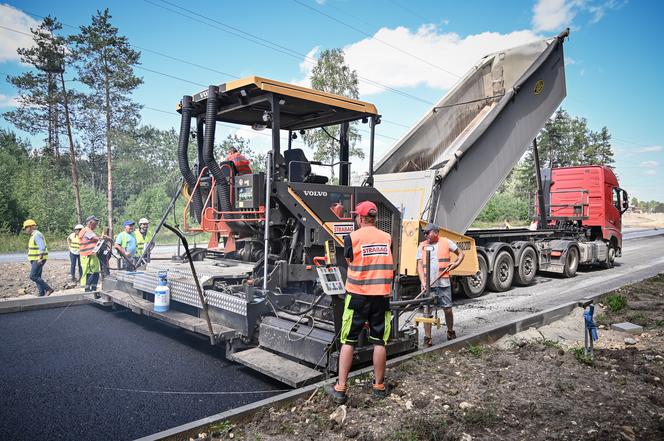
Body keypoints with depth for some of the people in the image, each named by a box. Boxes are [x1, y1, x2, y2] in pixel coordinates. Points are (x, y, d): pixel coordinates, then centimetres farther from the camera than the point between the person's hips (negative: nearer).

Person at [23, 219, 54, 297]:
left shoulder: (37, 235, -17)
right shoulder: (34, 235, 17)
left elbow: (42, 247, -28)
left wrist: (40, 258, -32)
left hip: (39, 260, -10)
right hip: (36, 260, 10)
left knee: (33, 276, -13)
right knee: (37, 277, 8)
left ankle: (48, 289, -10)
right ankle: (42, 295, 9)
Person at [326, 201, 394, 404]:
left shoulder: (352, 237, -7)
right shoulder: (387, 238, 3)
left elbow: (350, 261, 3)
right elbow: (387, 264, 7)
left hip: (357, 295, -3)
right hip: (382, 295, 3)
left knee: (348, 341, 5)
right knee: (379, 341, 11)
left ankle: (340, 389, 7)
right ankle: (379, 386, 21)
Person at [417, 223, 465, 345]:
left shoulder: (446, 242, 4)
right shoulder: (422, 246, 7)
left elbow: (461, 254, 15)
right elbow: (420, 265, 2)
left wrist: (456, 263, -4)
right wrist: (423, 282, -10)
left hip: (443, 283, -1)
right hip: (428, 284, 1)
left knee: (447, 309, 6)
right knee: (427, 310, -1)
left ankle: (451, 332, 30)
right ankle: (427, 338, 6)